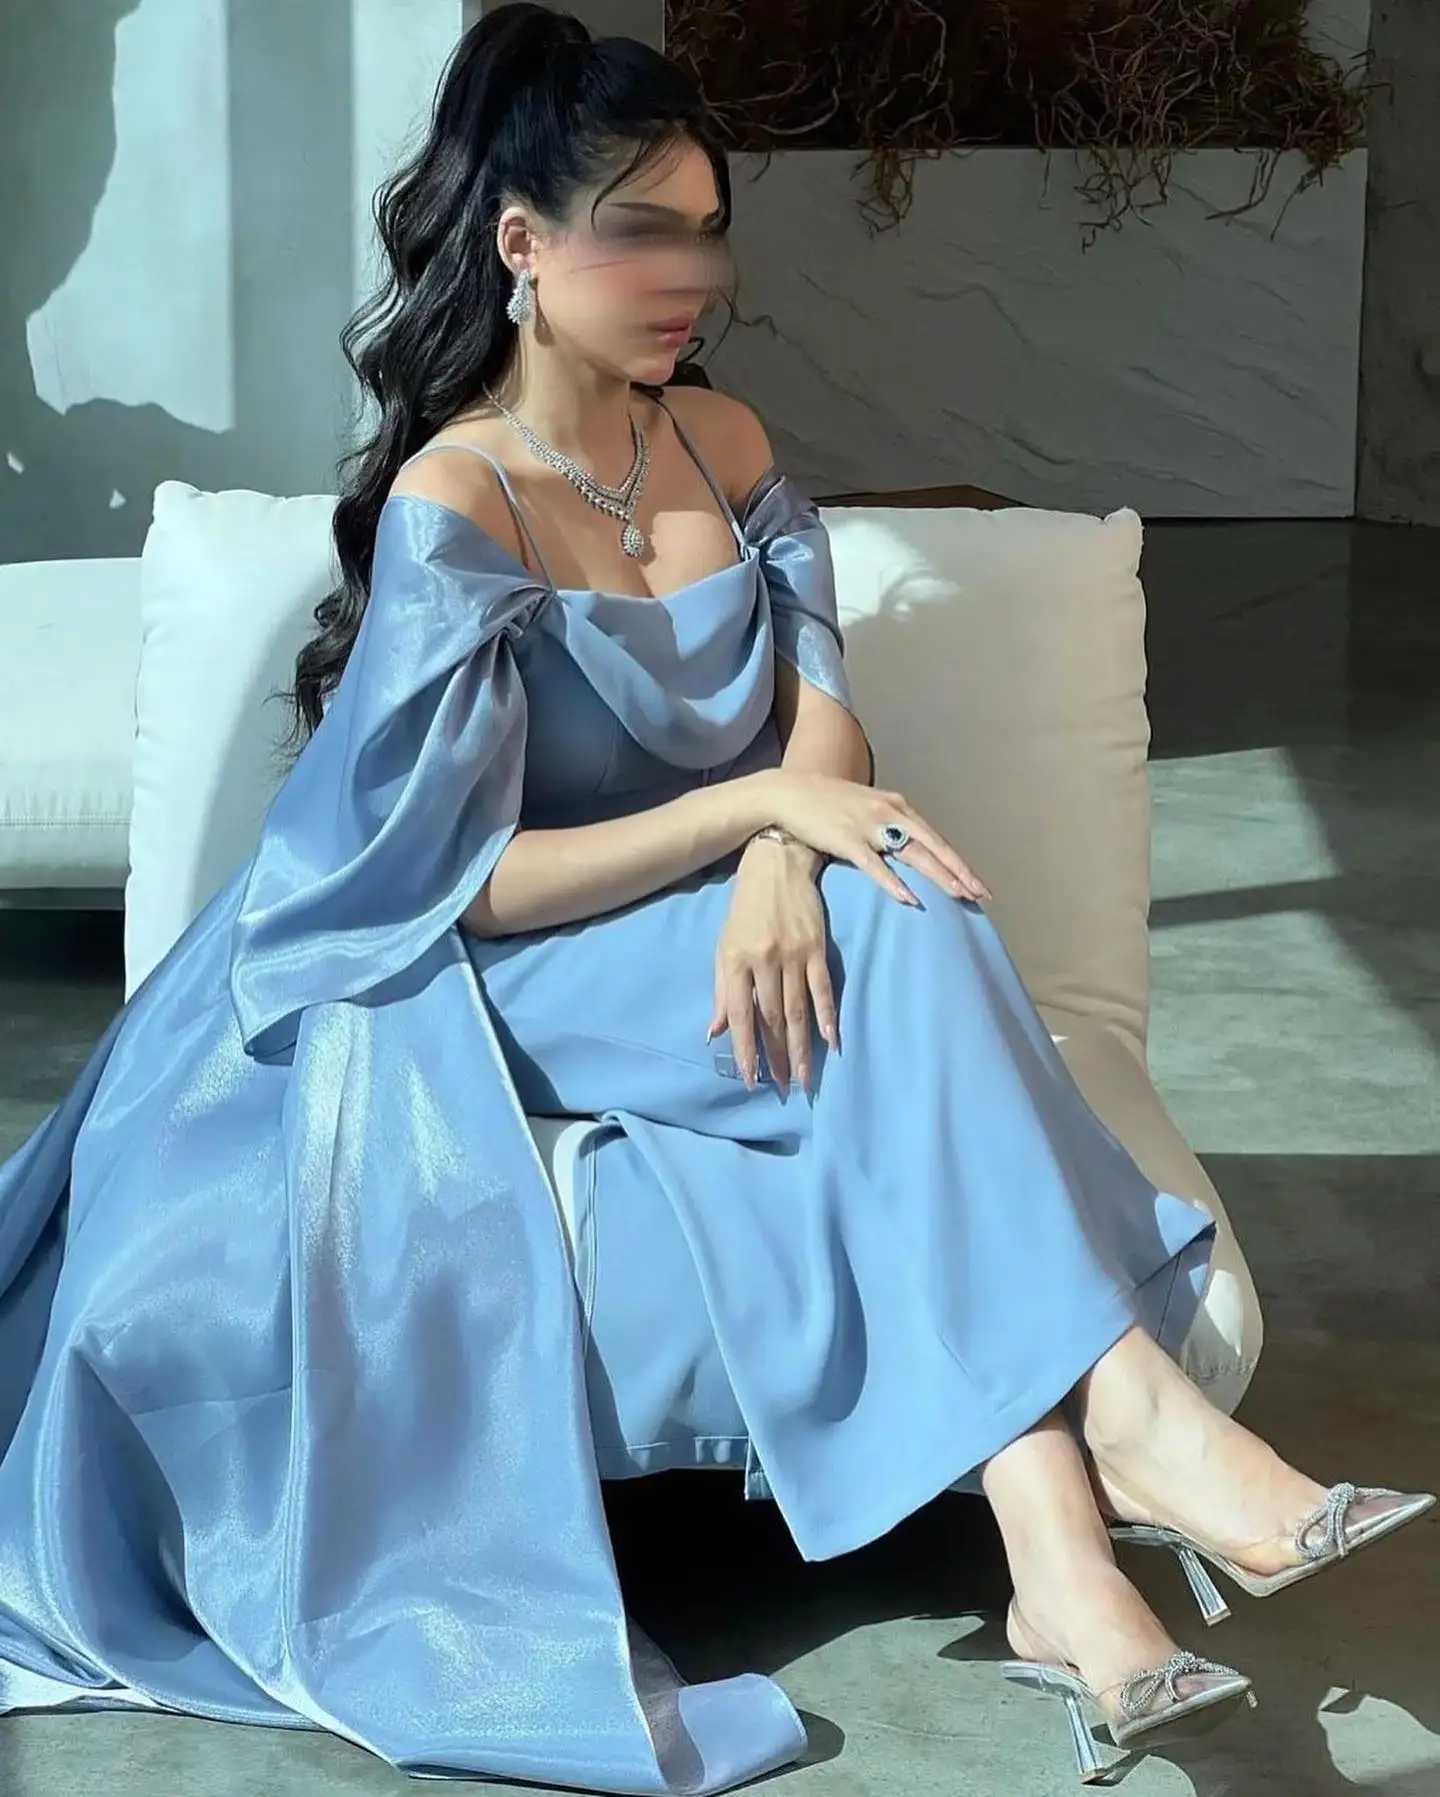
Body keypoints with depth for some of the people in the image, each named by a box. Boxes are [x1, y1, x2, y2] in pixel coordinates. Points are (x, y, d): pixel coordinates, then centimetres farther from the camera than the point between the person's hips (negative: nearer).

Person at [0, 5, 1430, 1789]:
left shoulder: (721, 442, 6)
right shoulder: (453, 502, -14)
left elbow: (825, 717, -1)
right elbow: (471, 883, -17)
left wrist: (788, 861, -24)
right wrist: (759, 806, -23)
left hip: (743, 930, 5)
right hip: (515, 984, -5)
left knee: (888, 933, -29)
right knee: (901, 928, -30)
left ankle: (1062, 1552, -38)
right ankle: (1123, 1406, -34)